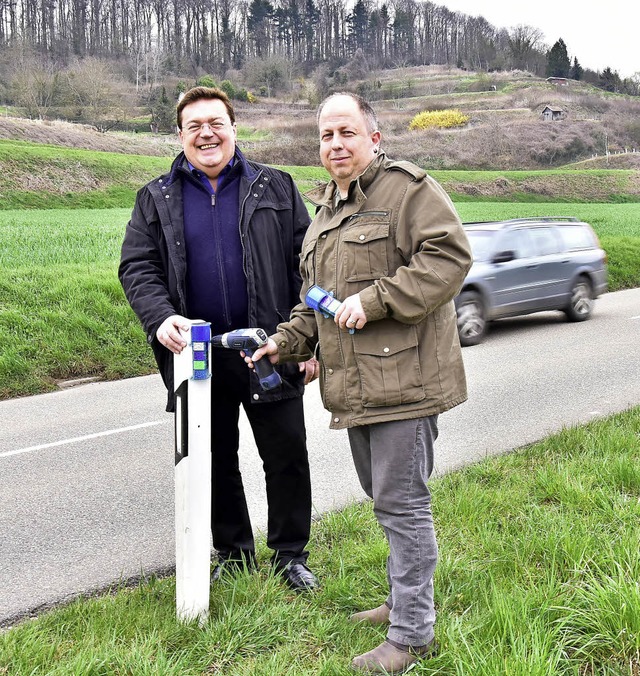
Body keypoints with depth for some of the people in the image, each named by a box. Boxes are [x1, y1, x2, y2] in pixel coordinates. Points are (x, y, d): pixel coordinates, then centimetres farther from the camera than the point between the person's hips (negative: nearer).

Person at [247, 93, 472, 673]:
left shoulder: (407, 187, -7)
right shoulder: (326, 210, 20)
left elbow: (449, 256, -19)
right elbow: (316, 298, 26)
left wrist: (374, 301, -22)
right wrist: (287, 342, 12)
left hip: (403, 379, -9)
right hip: (355, 385, 9)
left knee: (402, 502, -4)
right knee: (382, 495, 19)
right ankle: (402, 600, 35)